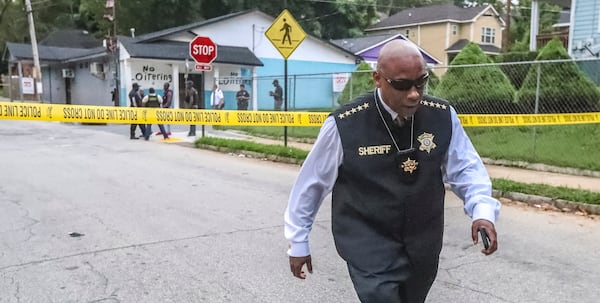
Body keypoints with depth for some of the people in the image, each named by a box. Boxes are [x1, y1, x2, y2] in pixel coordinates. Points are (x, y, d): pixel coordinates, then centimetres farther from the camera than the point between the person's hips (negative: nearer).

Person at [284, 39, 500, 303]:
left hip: (423, 246, 4)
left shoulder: (443, 116, -10)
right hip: (368, 247, -4)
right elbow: (311, 183, -6)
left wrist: (482, 209, -19)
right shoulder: (344, 125, -18)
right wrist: (298, 241, 3)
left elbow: (465, 168, 2)